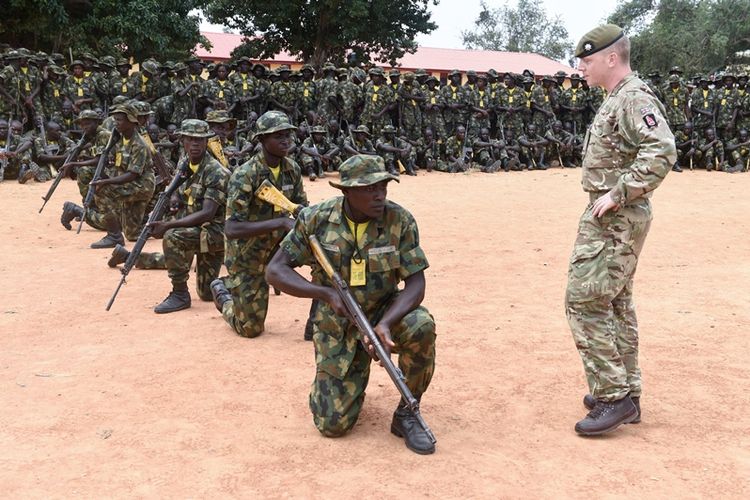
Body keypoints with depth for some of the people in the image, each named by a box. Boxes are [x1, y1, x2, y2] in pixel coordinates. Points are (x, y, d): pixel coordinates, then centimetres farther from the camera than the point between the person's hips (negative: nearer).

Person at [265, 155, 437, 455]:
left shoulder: (400, 221, -14)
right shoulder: (316, 220, -13)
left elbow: (415, 283, -16)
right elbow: (275, 271, -11)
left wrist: (386, 324, -35)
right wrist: (326, 293, -26)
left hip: (385, 315, 1)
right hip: (338, 326, 0)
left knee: (420, 325, -34)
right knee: (333, 425, -6)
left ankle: (406, 414, -11)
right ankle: (338, 379, 30)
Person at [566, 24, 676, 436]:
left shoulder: (634, 98, -16)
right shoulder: (615, 100, 16)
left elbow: (662, 151, -30)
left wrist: (617, 193, -26)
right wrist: (615, 196, 10)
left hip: (615, 219, -11)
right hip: (613, 218, 11)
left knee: (585, 301, -10)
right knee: (616, 304, 15)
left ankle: (612, 397, -3)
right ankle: (625, 394, 25)